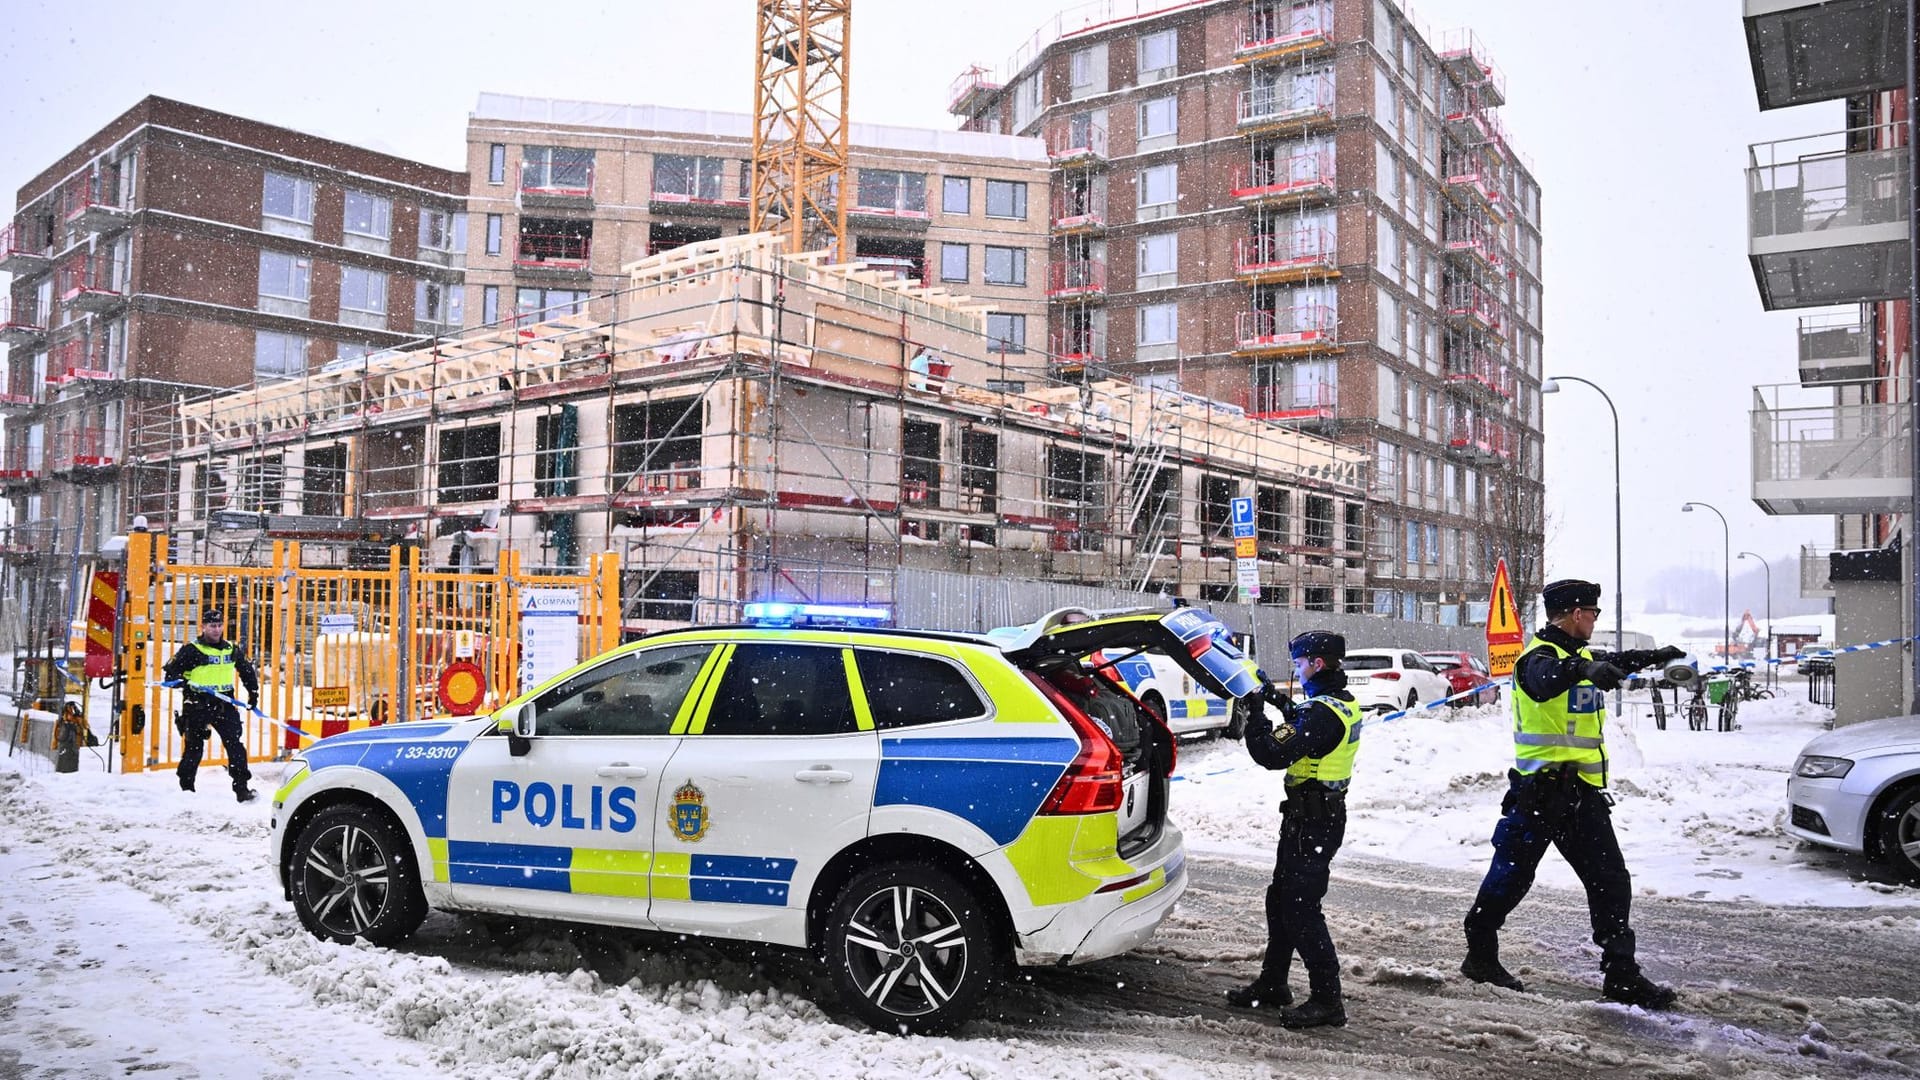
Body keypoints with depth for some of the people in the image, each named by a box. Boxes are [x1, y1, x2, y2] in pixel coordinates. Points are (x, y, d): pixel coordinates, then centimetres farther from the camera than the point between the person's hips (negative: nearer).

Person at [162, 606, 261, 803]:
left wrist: (253, 692, 19)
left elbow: (247, 670, 23)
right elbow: (170, 672, -2)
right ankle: (186, 789, 22)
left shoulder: (232, 650, 9)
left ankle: (241, 788, -2)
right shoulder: (191, 650, -5)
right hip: (198, 705, -3)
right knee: (194, 748, 7)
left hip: (225, 705, 3)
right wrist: (184, 682, -20)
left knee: (235, 745, -5)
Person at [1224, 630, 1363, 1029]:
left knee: (1300, 908, -5)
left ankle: (1327, 1000, 1)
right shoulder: (1343, 703, 8)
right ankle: (1272, 985, 28)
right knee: (1281, 900, 18)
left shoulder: (1322, 712, -23)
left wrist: (1254, 714, -15)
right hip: (1320, 813, 10)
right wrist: (1283, 705, 16)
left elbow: (1273, 755, -26)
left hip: (1311, 821, -10)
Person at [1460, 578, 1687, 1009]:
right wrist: (1583, 669, -59)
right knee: (1511, 877, 1)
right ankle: (1481, 954, 16)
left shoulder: (1577, 655, 15)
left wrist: (1655, 657, 52)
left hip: (1582, 793, 9)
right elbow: (1545, 680, -40)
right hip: (1541, 790, -9)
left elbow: (1612, 663, 39)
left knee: (1611, 883, 7)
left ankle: (1622, 974, 14)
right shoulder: (1540, 657, -14)